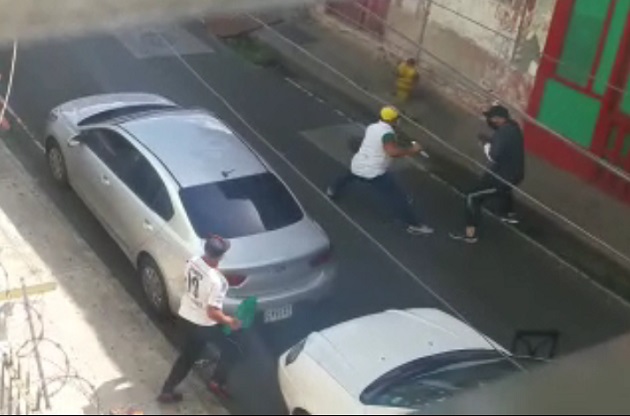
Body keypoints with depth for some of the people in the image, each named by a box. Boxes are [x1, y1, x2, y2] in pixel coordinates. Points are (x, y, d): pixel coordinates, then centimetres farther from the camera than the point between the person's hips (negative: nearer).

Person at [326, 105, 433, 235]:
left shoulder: (372, 127, 9)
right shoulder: (387, 132, -16)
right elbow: (393, 151, -32)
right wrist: (411, 150, -20)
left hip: (357, 166, 7)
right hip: (374, 173, -7)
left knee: (350, 175, 44)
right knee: (398, 198, -2)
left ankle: (333, 190, 59)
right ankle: (414, 224, -3)